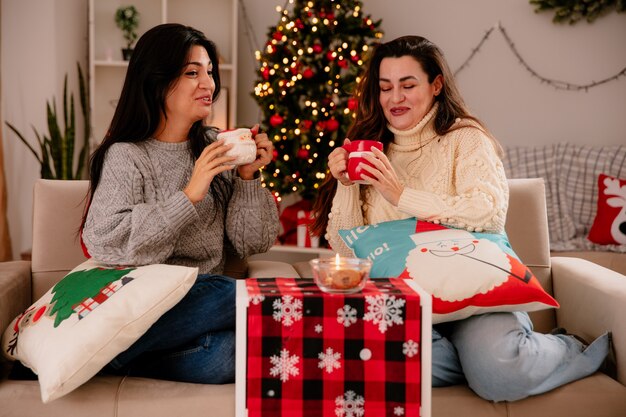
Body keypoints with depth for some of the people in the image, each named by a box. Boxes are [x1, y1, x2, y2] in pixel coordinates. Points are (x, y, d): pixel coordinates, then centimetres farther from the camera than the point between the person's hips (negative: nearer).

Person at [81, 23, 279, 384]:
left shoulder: (217, 148, 12)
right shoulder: (125, 156, -1)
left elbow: (251, 244, 9)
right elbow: (104, 245, -15)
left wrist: (248, 178, -7)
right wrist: (190, 195, -17)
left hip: (205, 299, 4)